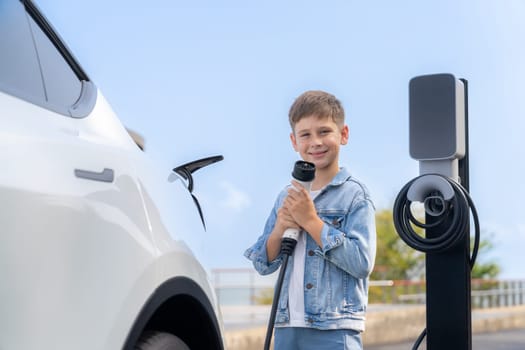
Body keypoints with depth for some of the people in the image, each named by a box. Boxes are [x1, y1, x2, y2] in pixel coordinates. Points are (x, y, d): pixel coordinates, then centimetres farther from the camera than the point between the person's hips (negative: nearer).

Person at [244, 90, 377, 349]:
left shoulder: (354, 194, -5)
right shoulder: (287, 197, 12)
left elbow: (362, 262, -16)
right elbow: (263, 265, 12)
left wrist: (311, 221, -16)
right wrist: (279, 231, -8)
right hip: (287, 328, 6)